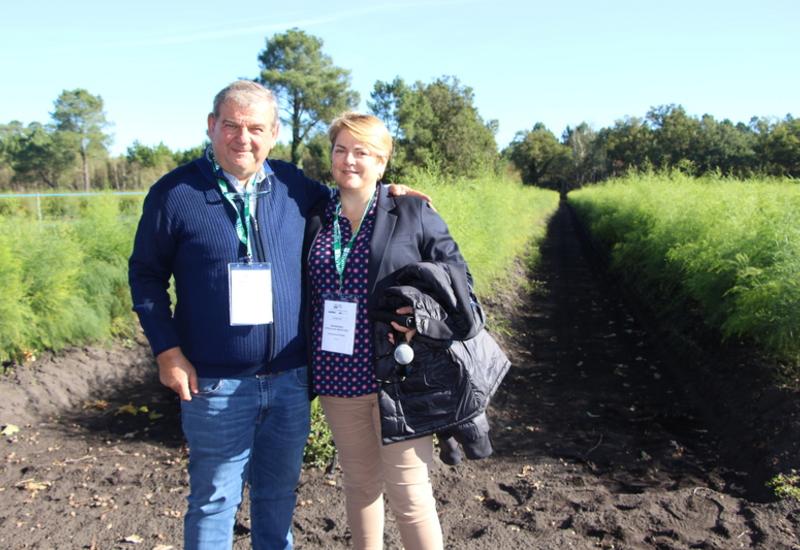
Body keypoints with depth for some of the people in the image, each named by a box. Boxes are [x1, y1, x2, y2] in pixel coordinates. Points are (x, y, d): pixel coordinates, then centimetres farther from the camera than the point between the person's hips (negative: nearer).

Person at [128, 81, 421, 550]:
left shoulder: (294, 185, 2)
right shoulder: (175, 193, -6)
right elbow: (146, 275, 0)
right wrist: (167, 351, -8)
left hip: (291, 379, 3)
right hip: (216, 384, -3)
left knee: (279, 493, 20)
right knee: (215, 500, 12)